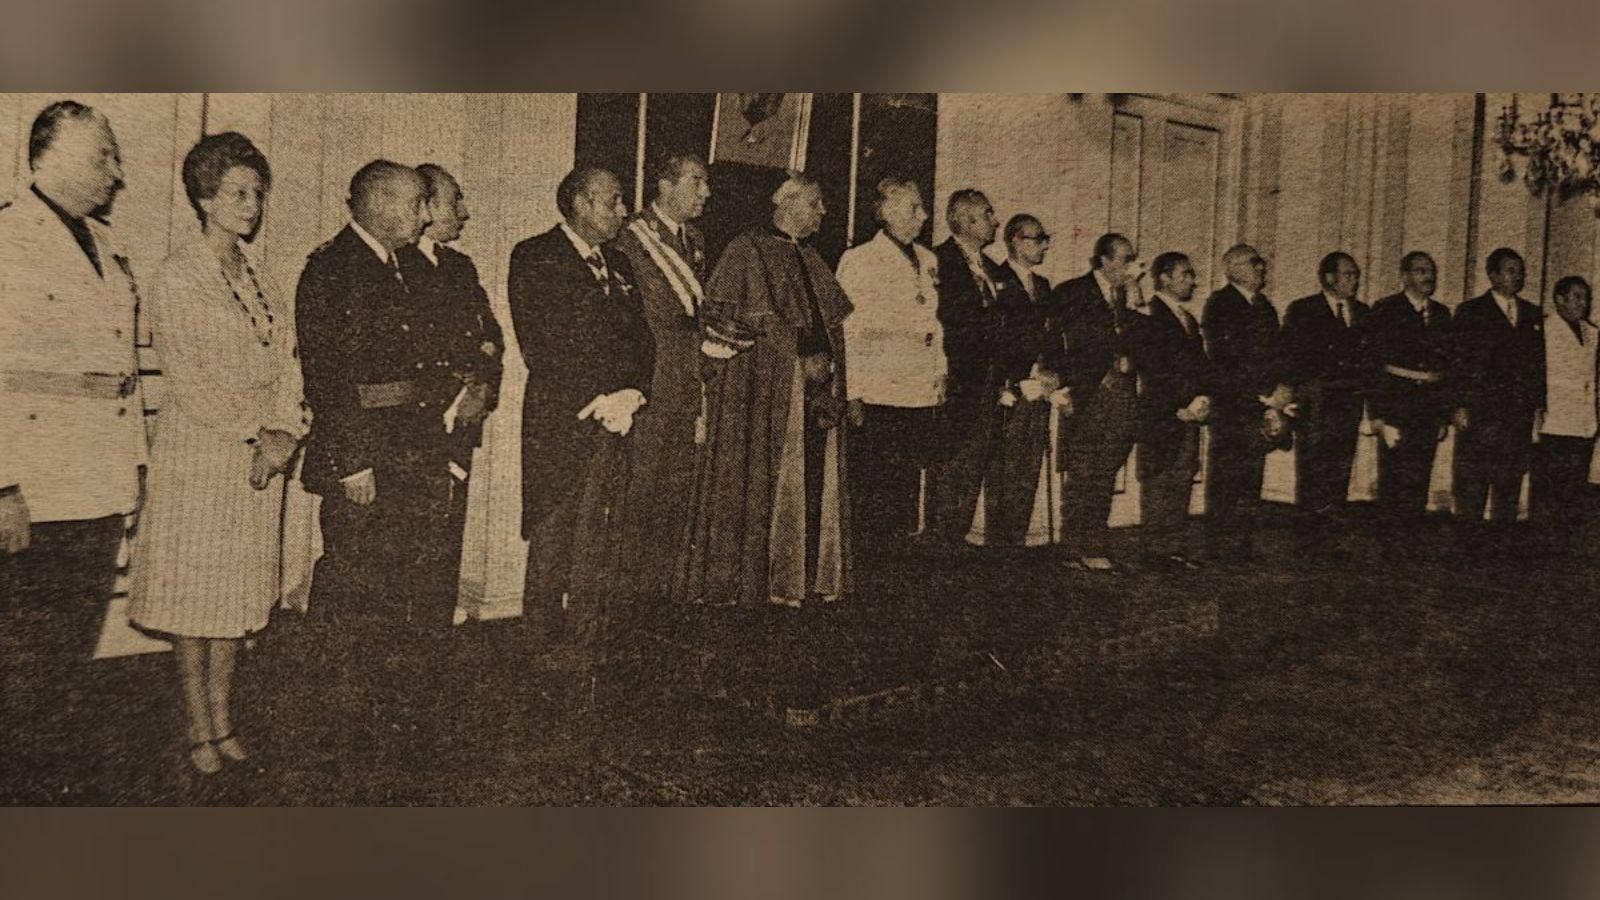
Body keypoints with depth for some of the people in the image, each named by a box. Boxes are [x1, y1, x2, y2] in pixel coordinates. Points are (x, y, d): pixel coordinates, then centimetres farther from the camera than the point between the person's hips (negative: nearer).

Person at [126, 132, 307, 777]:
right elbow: (188, 378, -11)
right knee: (193, 585, 1)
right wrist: (255, 431, -12)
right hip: (198, 452, -5)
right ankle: (200, 730, 10)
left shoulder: (260, 279, 14)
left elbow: (286, 363, 8)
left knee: (238, 587, 8)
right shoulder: (177, 276, -5)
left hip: (260, 457, 5)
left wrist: (283, 433, -7)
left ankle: (223, 718, 18)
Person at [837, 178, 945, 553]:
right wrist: (852, 392, -12)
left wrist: (940, 373, 15)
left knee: (908, 484, 9)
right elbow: (847, 332, -7)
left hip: (921, 394, 6)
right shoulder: (859, 260, -4)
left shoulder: (927, 261, 17)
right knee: (871, 486, -3)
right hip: (877, 394, -6)